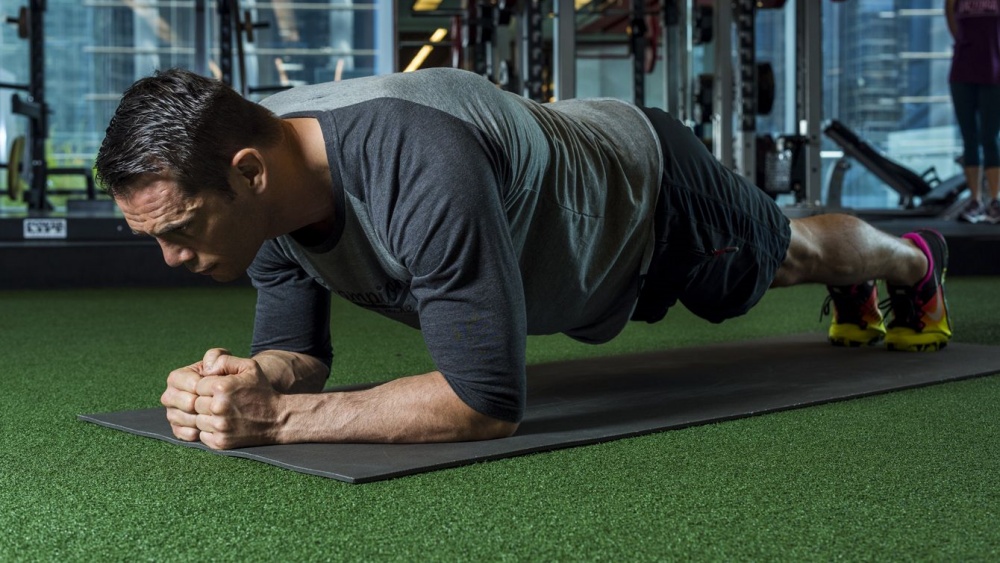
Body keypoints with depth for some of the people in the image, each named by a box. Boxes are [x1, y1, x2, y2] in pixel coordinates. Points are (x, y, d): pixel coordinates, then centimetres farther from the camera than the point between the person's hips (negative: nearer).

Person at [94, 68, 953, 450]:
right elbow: (297, 350, -16)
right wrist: (248, 381, -40)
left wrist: (277, 416, -53)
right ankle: (851, 295, 70)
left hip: (650, 189, -6)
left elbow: (489, 398, -49)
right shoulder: (260, 180, -26)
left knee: (781, 251, 27)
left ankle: (912, 260, 63)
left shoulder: (418, 167, -52)